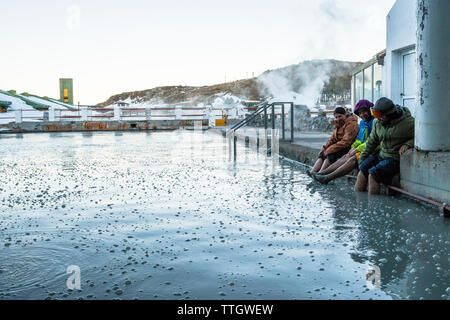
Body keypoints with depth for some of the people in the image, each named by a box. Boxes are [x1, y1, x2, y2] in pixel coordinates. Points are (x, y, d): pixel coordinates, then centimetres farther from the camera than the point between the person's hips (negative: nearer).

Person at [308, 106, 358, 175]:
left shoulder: (351, 124, -16)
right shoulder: (339, 124, 14)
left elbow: (345, 142, -24)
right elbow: (332, 139, 14)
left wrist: (329, 150, -24)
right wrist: (324, 148, -3)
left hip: (348, 148, -9)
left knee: (331, 154, -29)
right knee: (322, 154, -6)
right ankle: (312, 172, -19)